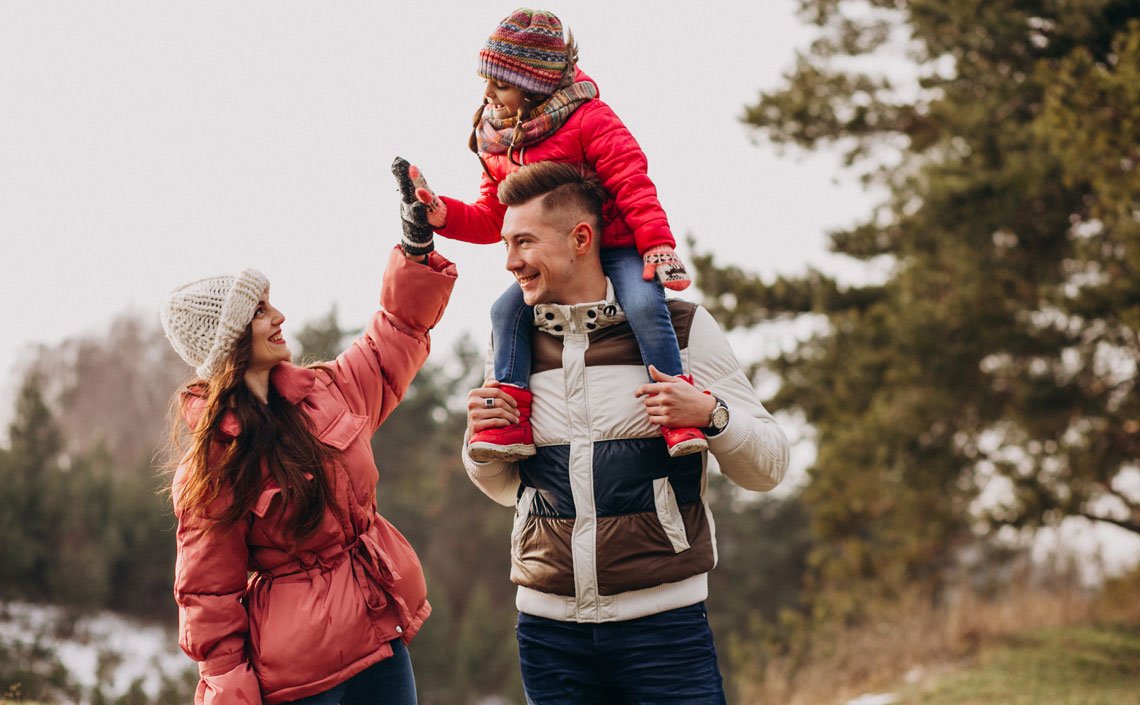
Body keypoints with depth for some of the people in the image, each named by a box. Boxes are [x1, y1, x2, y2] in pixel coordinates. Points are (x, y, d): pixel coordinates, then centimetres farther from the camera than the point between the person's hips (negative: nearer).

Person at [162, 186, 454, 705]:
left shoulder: (325, 394, 4)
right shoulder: (209, 469, -13)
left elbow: (398, 330, 19)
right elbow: (208, 594, -10)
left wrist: (417, 237, 12)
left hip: (383, 636, 6)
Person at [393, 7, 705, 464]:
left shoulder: (588, 120, -13)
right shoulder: (496, 145, 7)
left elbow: (633, 185, -16)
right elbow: (490, 220, 12)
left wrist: (658, 247, -23)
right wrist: (441, 213, -6)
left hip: (618, 245, -5)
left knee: (644, 306, -30)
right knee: (508, 309, -15)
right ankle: (511, 420, -15)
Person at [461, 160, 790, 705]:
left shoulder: (682, 329, -1)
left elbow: (768, 469, 1)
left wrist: (710, 415, -18)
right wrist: (481, 442, 1)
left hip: (662, 621, -3)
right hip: (548, 630, 3)